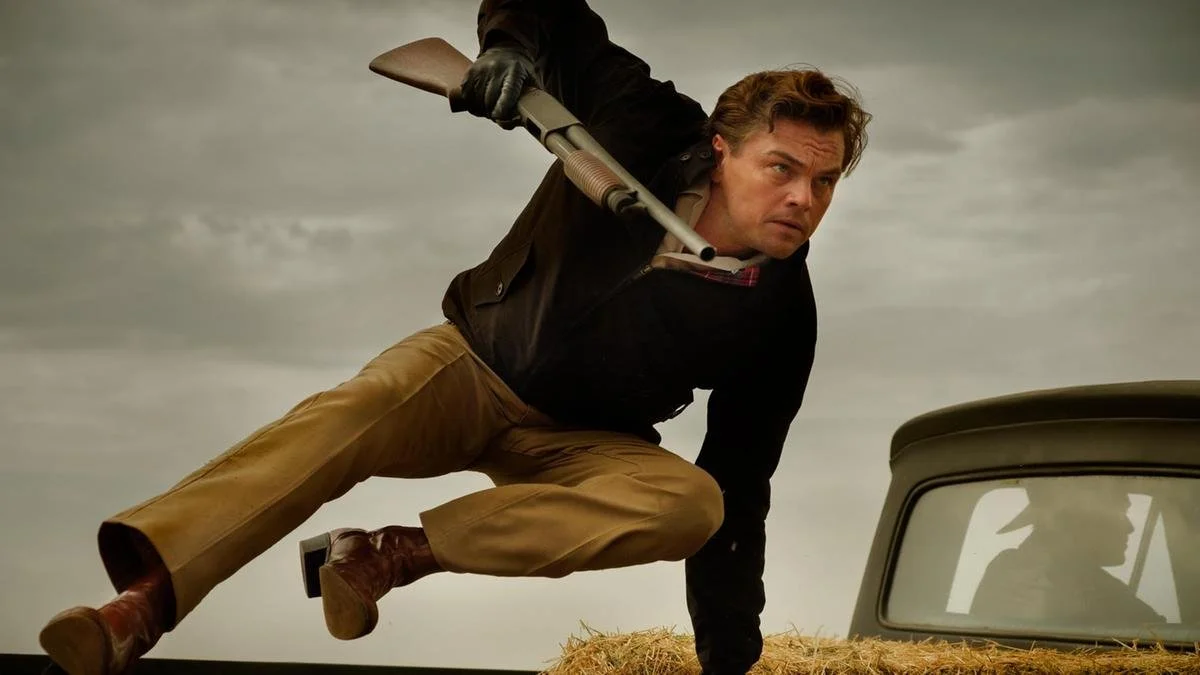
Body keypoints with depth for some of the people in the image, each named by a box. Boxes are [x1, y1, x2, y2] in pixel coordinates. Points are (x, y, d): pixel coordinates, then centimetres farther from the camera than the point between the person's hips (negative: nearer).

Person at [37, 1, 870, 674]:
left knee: (692, 502, -32)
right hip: (474, 363, -1)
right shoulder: (647, 133, -16)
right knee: (343, 417, -33)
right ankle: (143, 603, -52)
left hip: (577, 442, 1)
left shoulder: (781, 313, -13)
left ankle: (396, 553, -35)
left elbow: (740, 483, -8)